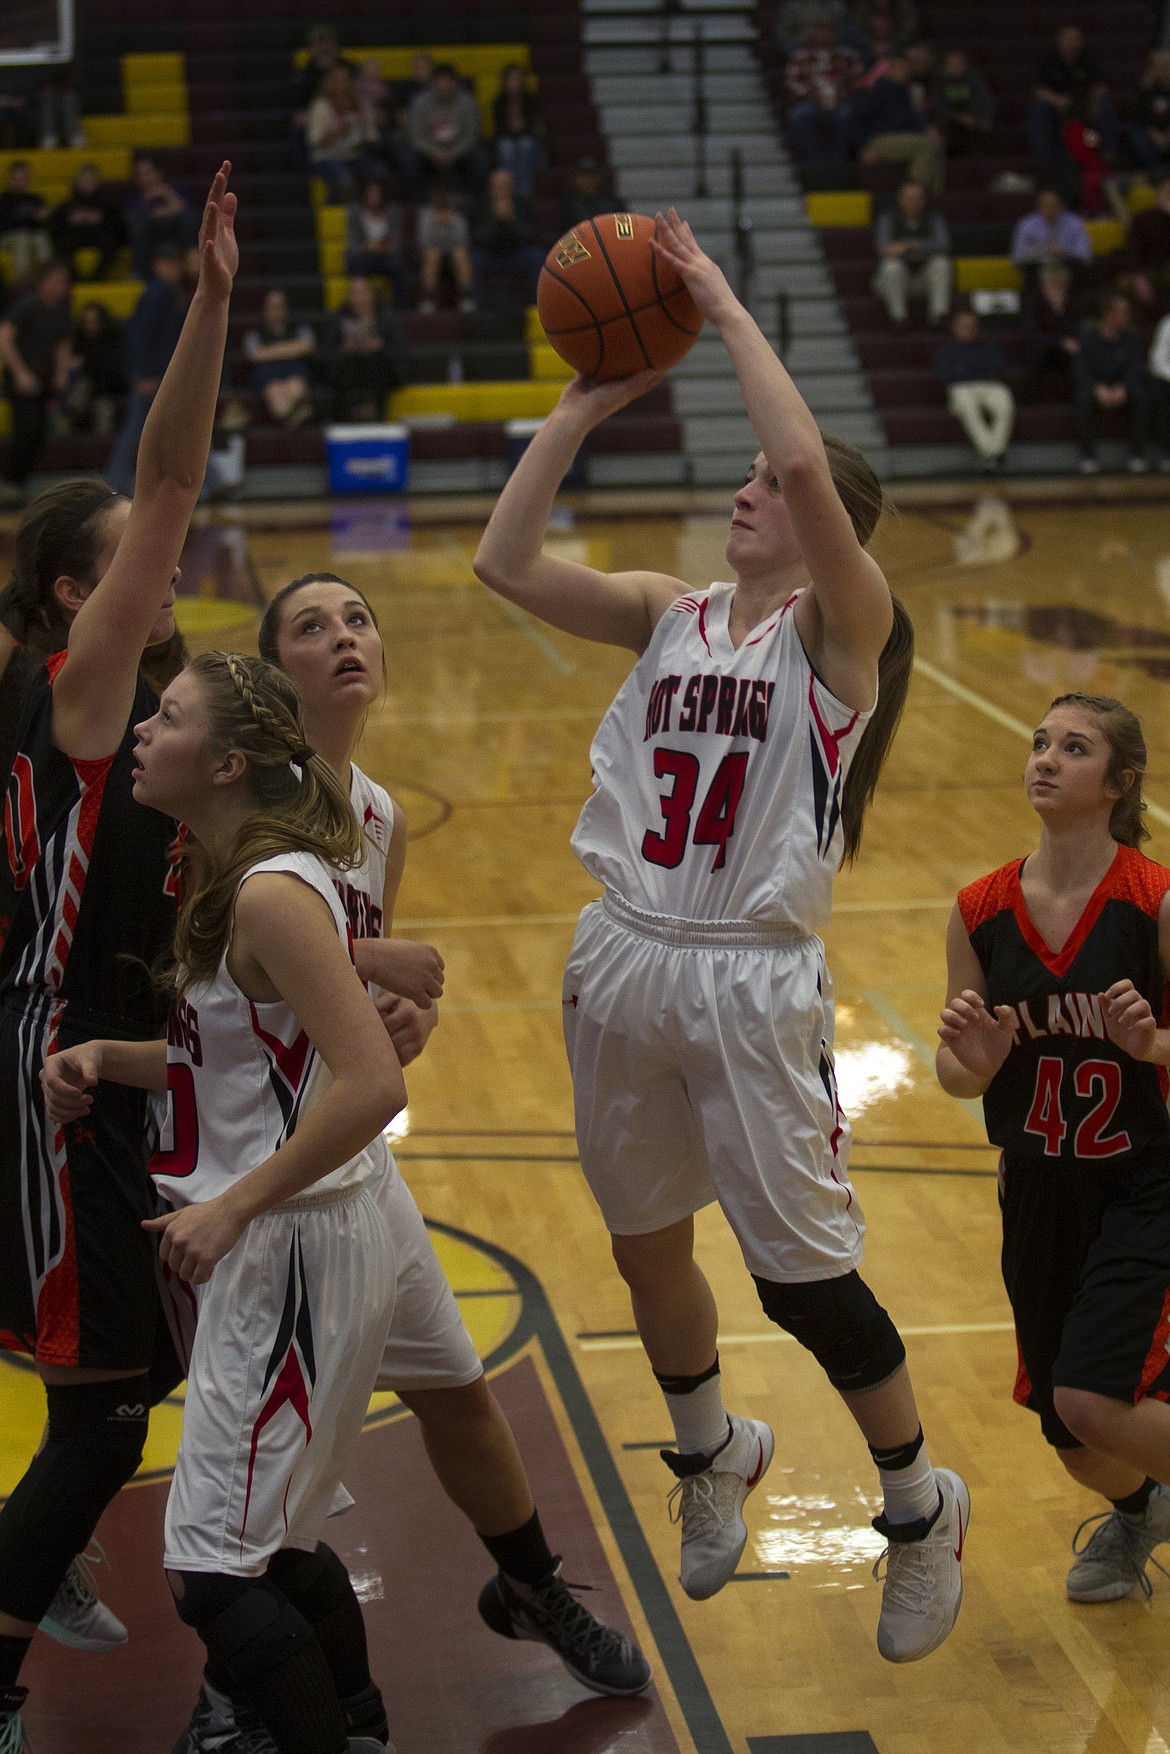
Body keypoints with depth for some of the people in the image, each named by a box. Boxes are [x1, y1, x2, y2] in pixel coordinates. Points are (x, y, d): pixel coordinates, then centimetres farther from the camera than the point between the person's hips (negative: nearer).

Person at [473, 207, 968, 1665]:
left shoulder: (841, 626, -8)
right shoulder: (670, 616, 9)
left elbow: (808, 463, -26)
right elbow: (504, 564, 0)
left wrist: (725, 309, -18)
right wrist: (583, 406, -1)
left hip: (753, 983, -6)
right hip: (624, 961, 6)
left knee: (806, 1274, 1)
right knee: (647, 1248, 19)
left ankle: (921, 1509, 25)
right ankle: (713, 1454, 46)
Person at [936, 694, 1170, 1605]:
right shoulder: (981, 912, -5)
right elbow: (957, 1073, 2)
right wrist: (972, 1061, -20)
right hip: (1037, 1189, 4)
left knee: (1092, 1401, -21)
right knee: (1070, 1434, 16)